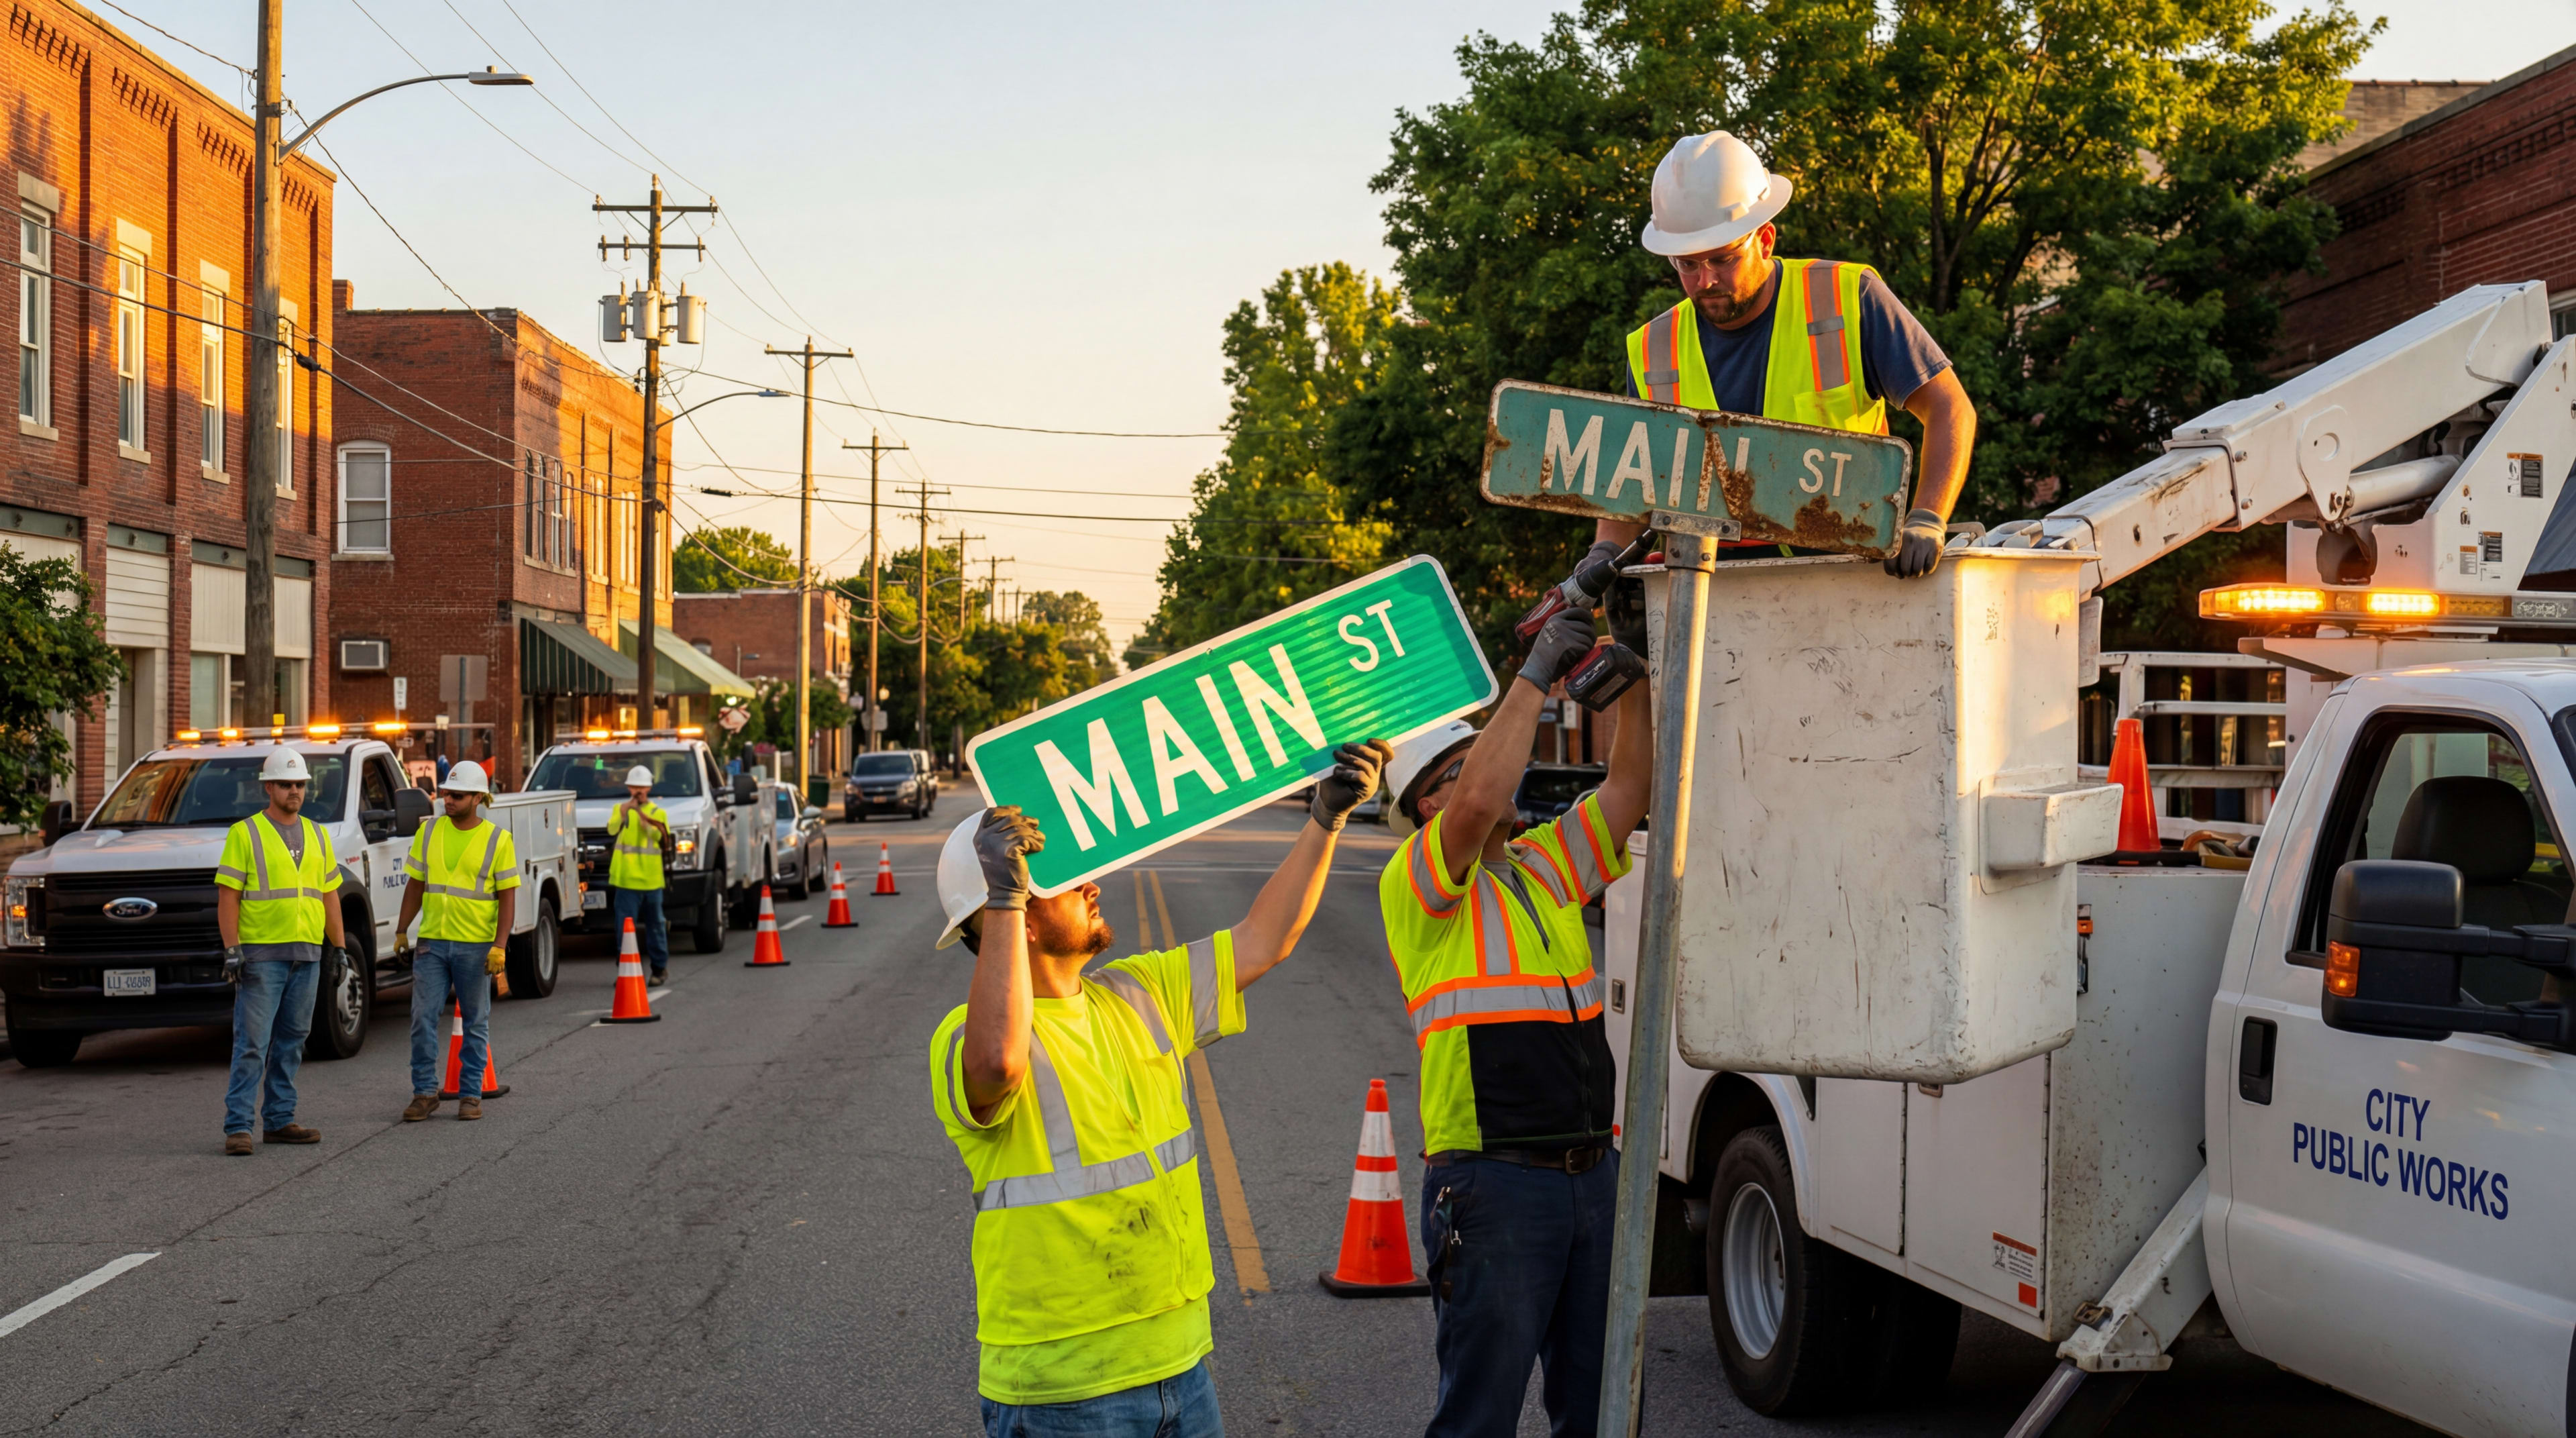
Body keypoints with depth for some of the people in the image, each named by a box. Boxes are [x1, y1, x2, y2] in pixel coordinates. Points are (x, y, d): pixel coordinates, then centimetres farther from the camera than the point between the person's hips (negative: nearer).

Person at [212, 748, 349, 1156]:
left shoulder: (317, 835, 15)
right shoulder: (245, 833, -2)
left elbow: (329, 893, 19)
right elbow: (228, 895, -6)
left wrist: (339, 945, 14)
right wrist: (231, 948, -14)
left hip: (307, 954, 6)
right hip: (261, 954, -6)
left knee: (291, 1042, 10)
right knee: (252, 1043, -9)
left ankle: (281, 1120, 16)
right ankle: (238, 1126, -8)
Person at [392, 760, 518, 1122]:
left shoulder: (497, 839, -3)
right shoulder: (429, 832, 7)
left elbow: (507, 896, -4)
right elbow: (415, 885, 14)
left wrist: (500, 946, -12)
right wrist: (402, 930, 9)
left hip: (476, 946, -3)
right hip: (431, 942, 3)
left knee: (476, 1023, 5)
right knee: (423, 1019, -1)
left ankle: (471, 1094, 13)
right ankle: (425, 1092, 9)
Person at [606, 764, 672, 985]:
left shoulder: (658, 812, 7)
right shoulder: (619, 809, 7)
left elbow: (659, 836, -11)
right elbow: (612, 829, -12)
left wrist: (644, 818, -24)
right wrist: (625, 810, -27)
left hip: (651, 880, 0)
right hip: (626, 878, 0)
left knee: (655, 925, 8)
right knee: (625, 927, -3)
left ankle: (660, 969, 19)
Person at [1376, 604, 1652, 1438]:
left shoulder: (1546, 868, 16)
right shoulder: (1415, 883, -4)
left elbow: (1627, 785, 11)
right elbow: (1480, 801, -22)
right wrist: (1536, 675, -15)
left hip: (1593, 1172, 7)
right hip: (1493, 1181, -7)